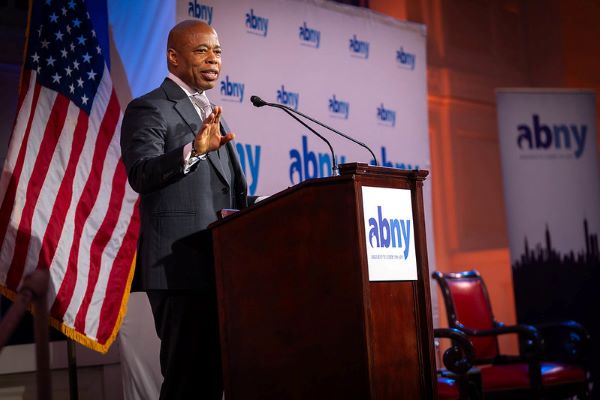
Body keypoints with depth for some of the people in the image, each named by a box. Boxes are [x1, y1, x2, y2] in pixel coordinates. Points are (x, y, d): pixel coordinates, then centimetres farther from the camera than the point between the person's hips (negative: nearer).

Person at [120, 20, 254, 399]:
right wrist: (193, 150, -35)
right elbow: (141, 174, -20)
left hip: (220, 266, 9)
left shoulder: (210, 114, 23)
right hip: (182, 266, -8)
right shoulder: (150, 109, -3)